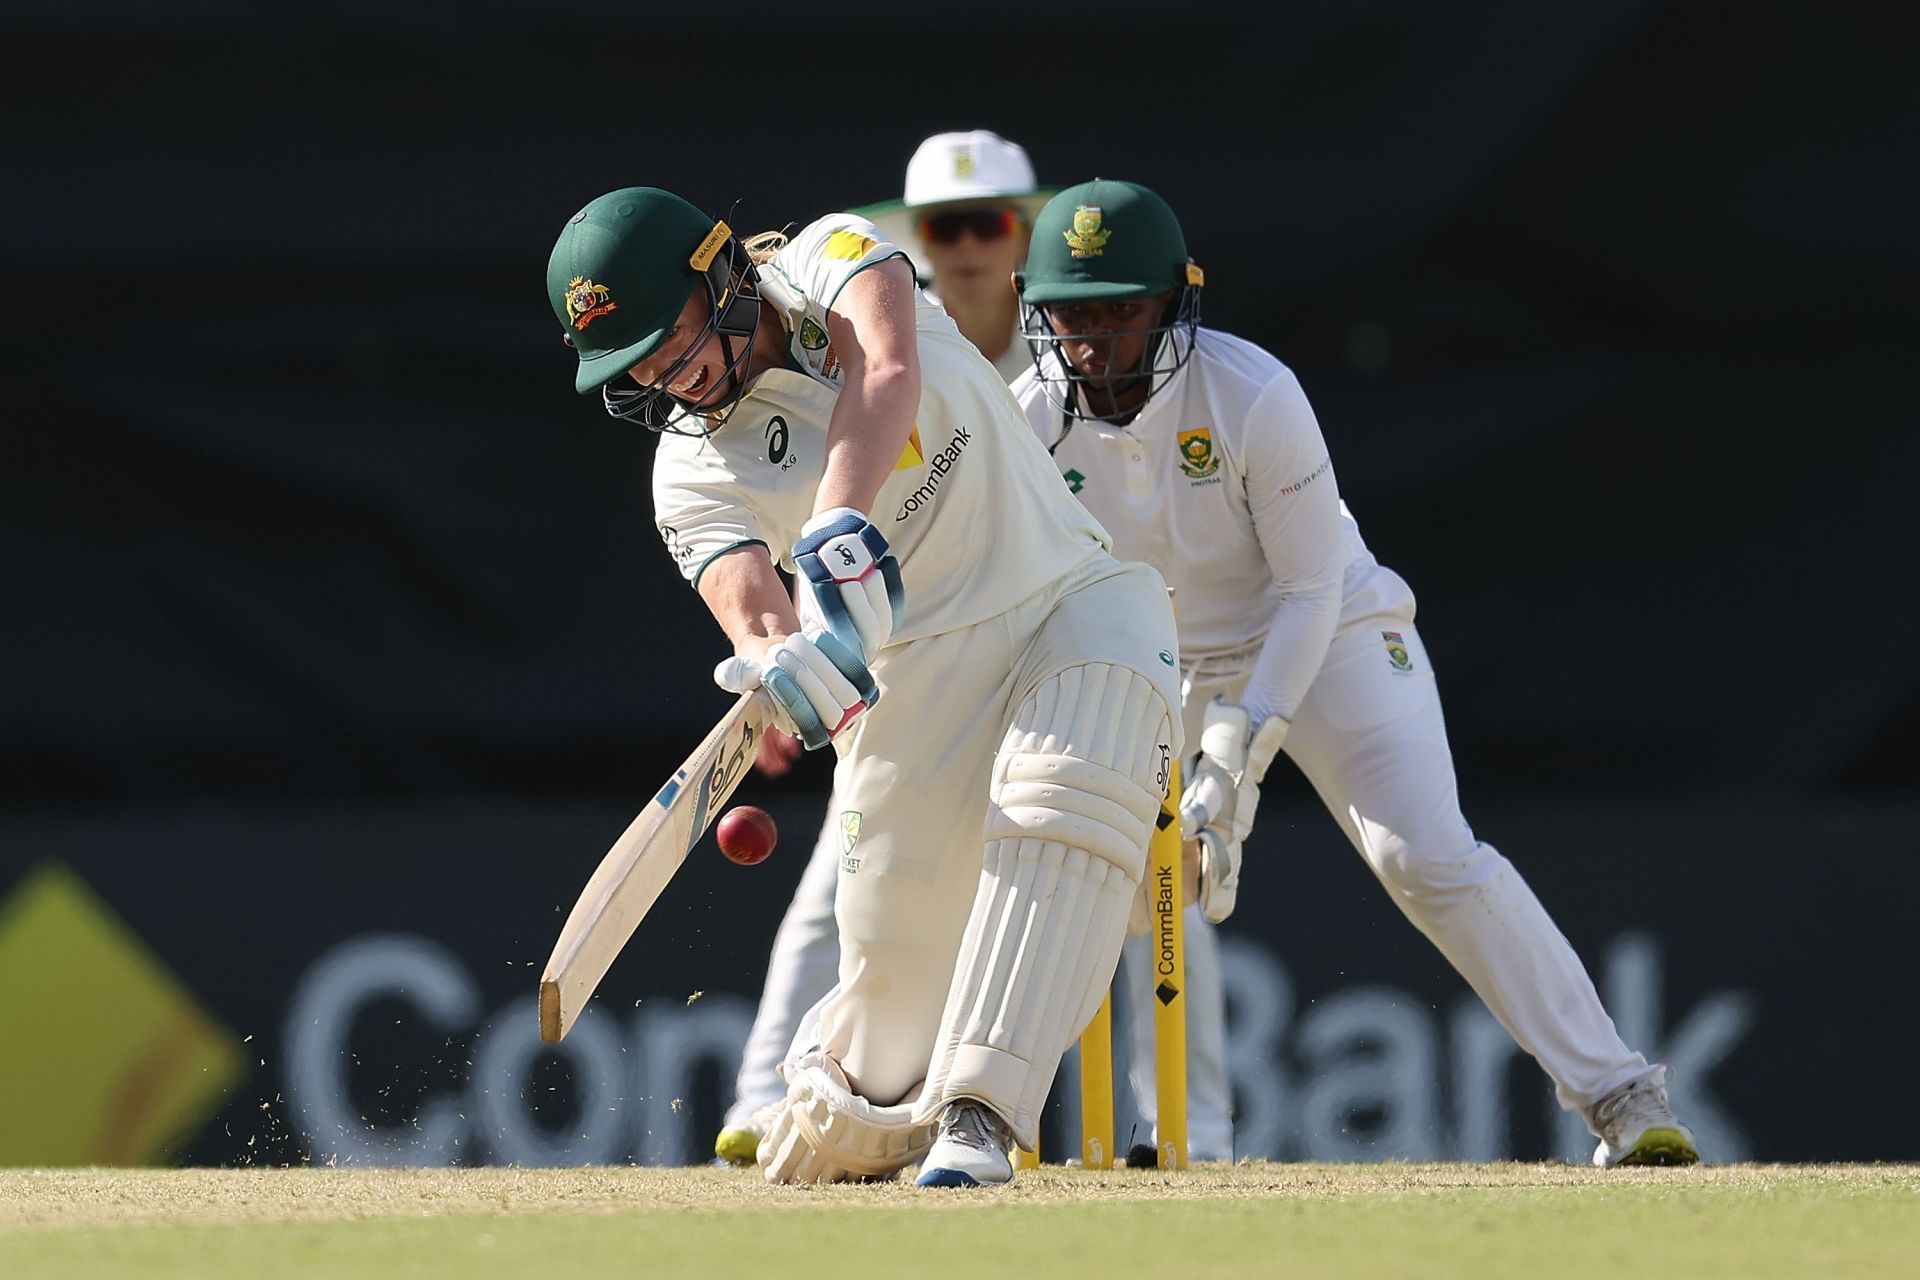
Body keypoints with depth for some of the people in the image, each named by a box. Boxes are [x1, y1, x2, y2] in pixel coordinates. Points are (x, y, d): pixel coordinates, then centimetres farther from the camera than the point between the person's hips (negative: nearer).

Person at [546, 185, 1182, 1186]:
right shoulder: (692, 474, -2)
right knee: (898, 963, -5)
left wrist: (839, 529, -45)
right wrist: (783, 662, -45)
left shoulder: (828, 261, -6)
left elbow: (887, 376, -28)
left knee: (1063, 800, -31)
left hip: (1075, 604, -2)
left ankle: (978, 1115, -34)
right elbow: (748, 602, -20)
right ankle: (837, 1124, 27)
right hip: (914, 669, 2)